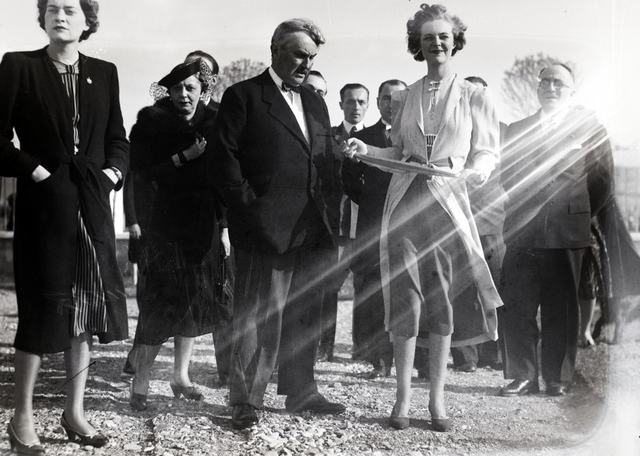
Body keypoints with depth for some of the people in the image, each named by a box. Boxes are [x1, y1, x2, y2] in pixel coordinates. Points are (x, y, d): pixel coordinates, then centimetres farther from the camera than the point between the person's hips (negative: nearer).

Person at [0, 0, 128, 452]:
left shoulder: (104, 73, 10)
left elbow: (118, 140, 15)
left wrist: (113, 171, -2)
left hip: (92, 207, 4)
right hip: (43, 206, -4)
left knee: (86, 309, 8)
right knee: (41, 310, -2)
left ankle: (75, 412, 18)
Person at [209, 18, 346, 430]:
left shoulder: (315, 102, 20)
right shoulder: (244, 96, 0)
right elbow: (224, 156, -7)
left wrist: (327, 209, 9)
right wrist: (247, 206, -13)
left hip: (311, 228, 7)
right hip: (265, 227, -6)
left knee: (305, 315, 12)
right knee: (258, 315, -5)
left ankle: (301, 392, 23)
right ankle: (246, 400, 2)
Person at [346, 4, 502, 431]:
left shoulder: (474, 96, 5)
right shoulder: (407, 96, 13)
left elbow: (487, 153, 4)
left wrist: (472, 173, -17)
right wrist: (366, 150, 0)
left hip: (448, 202, -2)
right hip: (405, 200, 2)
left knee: (443, 302, 1)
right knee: (405, 299, 0)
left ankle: (438, 400, 10)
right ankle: (403, 398, 8)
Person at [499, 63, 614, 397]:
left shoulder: (589, 127, 6)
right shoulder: (517, 130, 15)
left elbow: (602, 180, 6)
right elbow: (507, 177, 18)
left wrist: (579, 215, 5)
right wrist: (525, 211, 9)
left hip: (565, 234, -2)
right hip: (522, 233, 3)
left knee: (560, 309, 2)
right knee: (517, 306, -2)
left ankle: (558, 379, 10)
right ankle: (522, 376, 6)